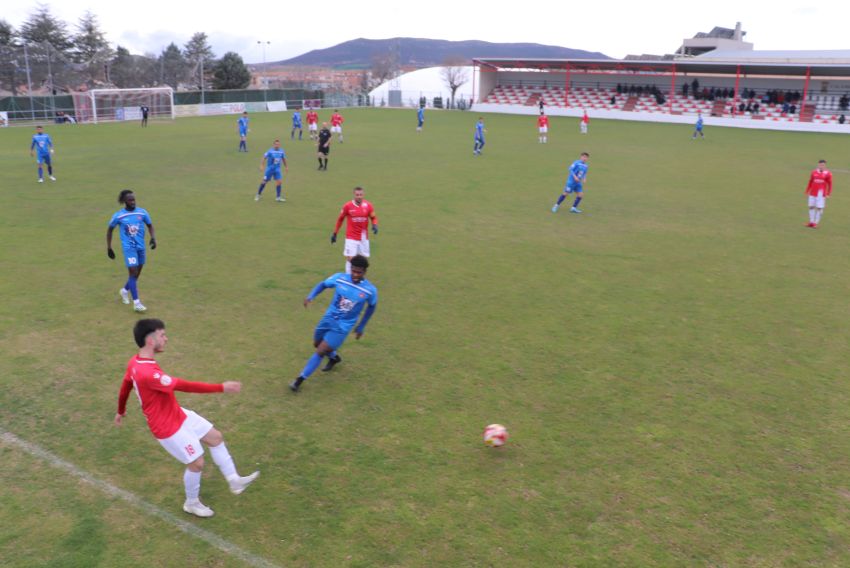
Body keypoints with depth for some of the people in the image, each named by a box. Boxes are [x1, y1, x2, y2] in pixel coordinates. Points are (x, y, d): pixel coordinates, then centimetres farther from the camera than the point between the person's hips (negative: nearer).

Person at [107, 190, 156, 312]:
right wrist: (109, 248, 7)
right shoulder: (118, 216, -6)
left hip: (141, 247, 4)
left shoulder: (142, 212, -1)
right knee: (133, 272, -13)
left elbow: (150, 225, 13)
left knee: (137, 273, 14)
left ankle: (125, 291, 42)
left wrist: (153, 238, -5)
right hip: (129, 247, -4)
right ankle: (136, 303, -12)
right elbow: (110, 230, 7)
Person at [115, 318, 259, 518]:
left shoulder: (135, 362, -4)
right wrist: (222, 387, -36)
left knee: (215, 437, 13)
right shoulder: (148, 373, -36)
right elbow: (185, 386, -38)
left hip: (177, 414, 10)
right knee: (197, 462, 3)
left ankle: (234, 481, 23)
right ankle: (191, 503, 29)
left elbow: (125, 387, 14)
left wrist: (121, 411, 32)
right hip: (167, 426, -10)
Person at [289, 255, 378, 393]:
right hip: (328, 318, 4)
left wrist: (361, 327, 7)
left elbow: (372, 306, 3)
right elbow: (323, 284, 3)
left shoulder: (370, 290, -17)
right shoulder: (339, 278, -14)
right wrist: (310, 296, -16)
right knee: (317, 344, 22)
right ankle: (334, 358, 52)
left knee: (320, 352, -11)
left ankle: (300, 379, 2)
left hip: (343, 326, -4)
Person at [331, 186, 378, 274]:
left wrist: (375, 225, -14)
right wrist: (334, 233, 8)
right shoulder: (348, 206, -8)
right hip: (351, 238, -3)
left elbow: (373, 217, 9)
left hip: (364, 238, 3)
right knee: (350, 258, -8)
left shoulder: (368, 205, -4)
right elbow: (340, 219, 4)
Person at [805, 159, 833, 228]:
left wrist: (828, 194, -3)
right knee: (811, 207, 6)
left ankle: (816, 223, 3)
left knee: (819, 208, -4)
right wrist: (807, 191, 13)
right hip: (812, 193, 3)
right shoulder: (814, 172, 5)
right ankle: (811, 222, 16)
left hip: (821, 194, -3)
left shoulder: (828, 174, -3)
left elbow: (830, 184, 1)